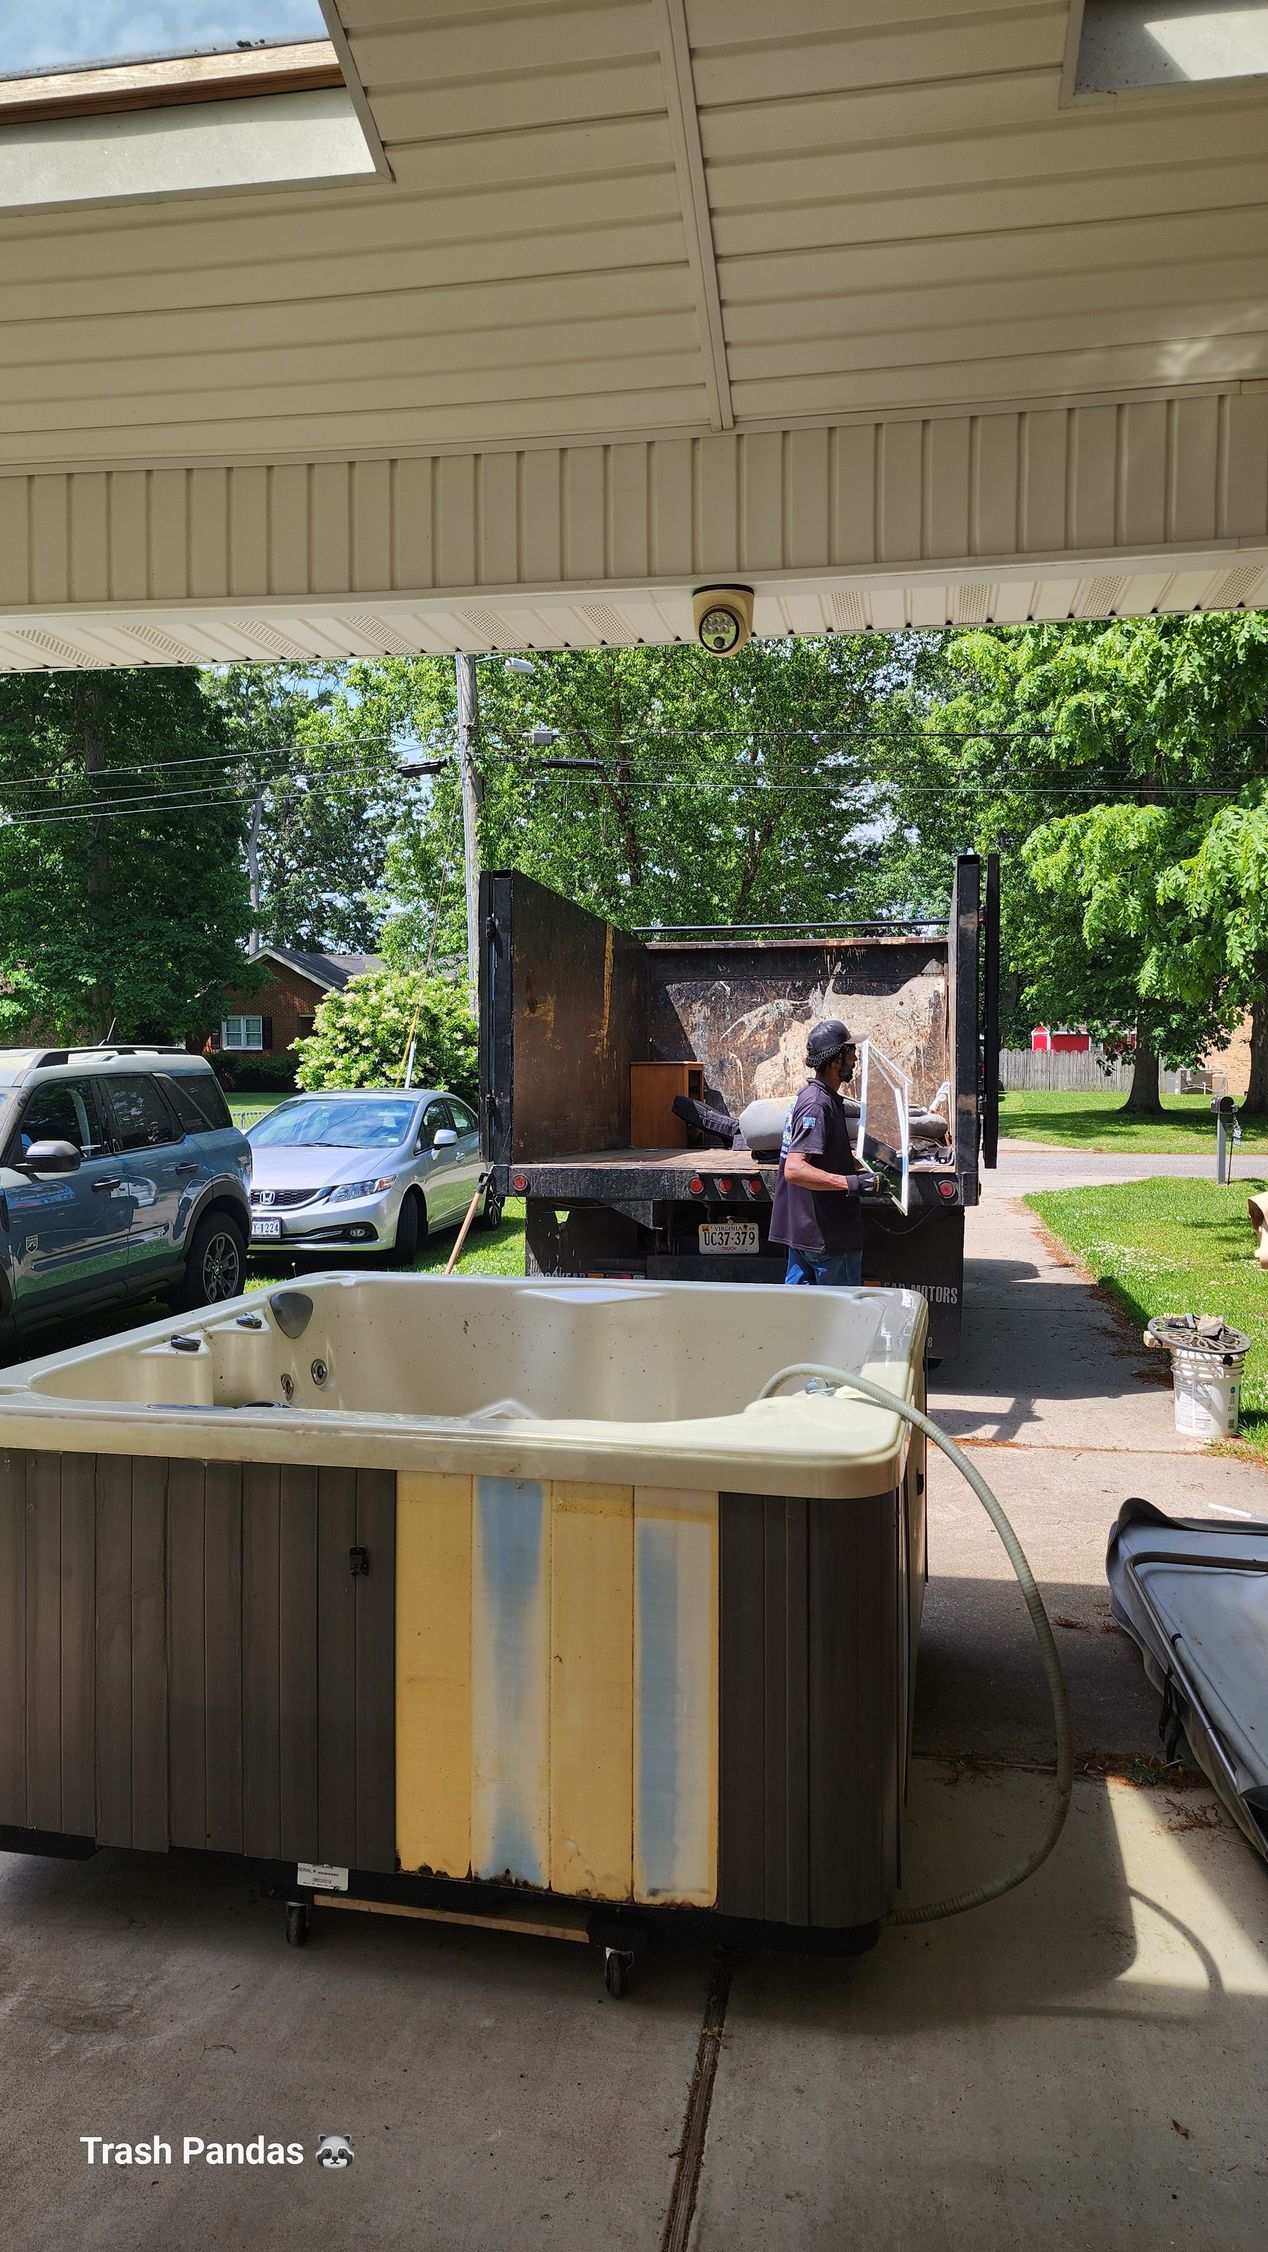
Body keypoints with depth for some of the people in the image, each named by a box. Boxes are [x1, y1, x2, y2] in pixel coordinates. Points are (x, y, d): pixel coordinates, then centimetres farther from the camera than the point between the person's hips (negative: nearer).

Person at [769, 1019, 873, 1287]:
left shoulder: (809, 1095, 12)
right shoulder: (818, 1105, -20)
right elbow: (794, 1169, -30)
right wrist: (849, 1182, -38)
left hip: (801, 1229, 10)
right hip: (827, 1234, -10)